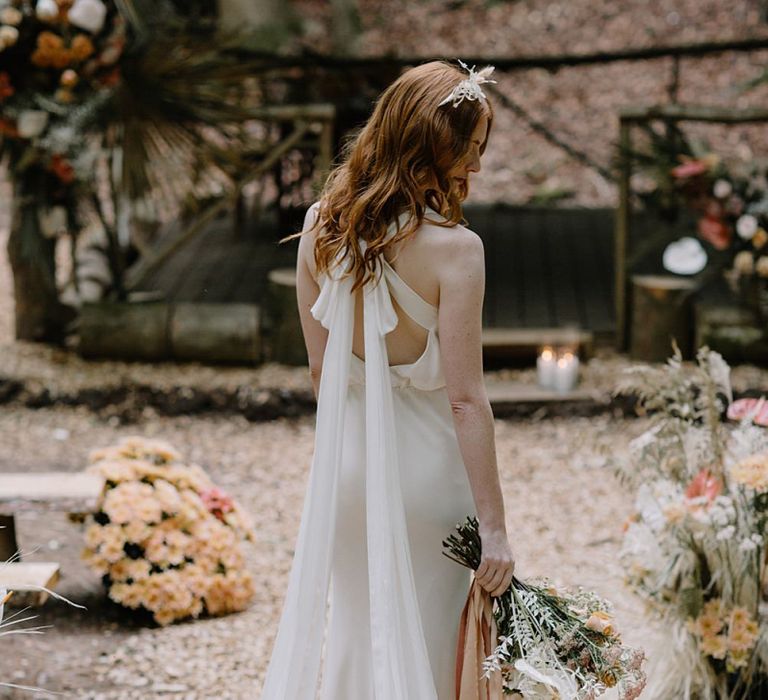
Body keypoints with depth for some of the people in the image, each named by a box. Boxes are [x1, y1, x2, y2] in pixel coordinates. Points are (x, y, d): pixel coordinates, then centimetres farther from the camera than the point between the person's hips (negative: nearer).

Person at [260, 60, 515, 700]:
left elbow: (319, 368, 6)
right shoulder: (453, 248, -20)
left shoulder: (319, 231, -3)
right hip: (427, 466, -5)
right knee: (426, 644, 11)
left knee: (355, 629, 19)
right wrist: (494, 526, -15)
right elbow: (466, 400, -20)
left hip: (348, 460, 5)